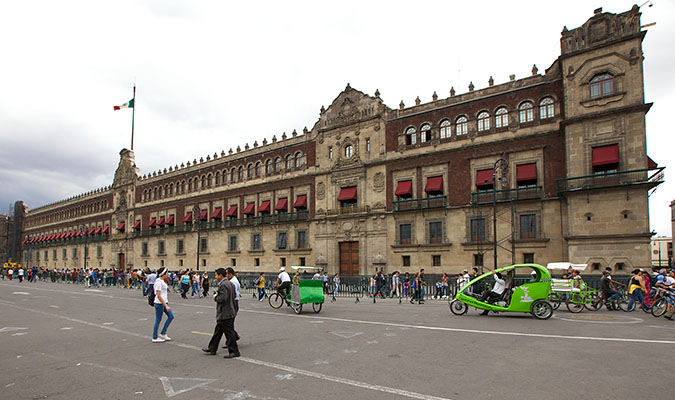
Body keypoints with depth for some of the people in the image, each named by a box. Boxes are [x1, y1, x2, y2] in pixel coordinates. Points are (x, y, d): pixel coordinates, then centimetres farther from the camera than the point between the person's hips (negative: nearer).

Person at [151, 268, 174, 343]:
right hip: (159, 303, -10)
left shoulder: (162, 281, 9)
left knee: (171, 316, 9)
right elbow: (158, 296, -23)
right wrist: (166, 306, -24)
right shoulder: (159, 282, -20)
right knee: (158, 320, 2)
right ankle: (155, 338, 15)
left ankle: (163, 334, 17)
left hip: (164, 302, 10)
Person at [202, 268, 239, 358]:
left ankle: (234, 351, 7)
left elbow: (223, 298, -29)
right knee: (218, 331, 19)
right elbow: (234, 295, 16)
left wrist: (215, 297, -9)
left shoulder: (223, 285, -20)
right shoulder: (230, 283, 11)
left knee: (229, 333, -1)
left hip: (225, 314, -11)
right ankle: (212, 349, 29)